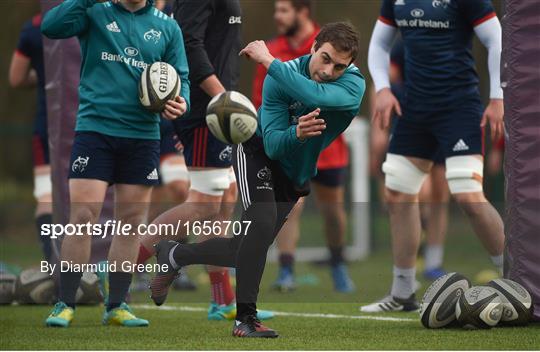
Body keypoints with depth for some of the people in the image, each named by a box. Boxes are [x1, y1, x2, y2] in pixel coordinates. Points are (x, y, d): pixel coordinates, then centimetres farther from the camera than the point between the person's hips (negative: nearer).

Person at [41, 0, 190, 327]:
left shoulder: (167, 27, 10)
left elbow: (180, 78, 11)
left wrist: (181, 102, -10)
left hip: (143, 136, 3)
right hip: (95, 128, -3)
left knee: (131, 223, 6)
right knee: (83, 218, -7)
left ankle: (117, 306, 16)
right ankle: (65, 305, 1)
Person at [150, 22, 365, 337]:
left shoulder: (354, 84, -26)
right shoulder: (282, 77, -27)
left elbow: (314, 95, -48)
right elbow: (272, 145, -29)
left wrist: (268, 60, -42)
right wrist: (296, 133, -50)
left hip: (297, 172, 4)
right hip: (258, 152, -4)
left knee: (247, 251, 8)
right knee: (262, 223, -29)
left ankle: (172, 256, 32)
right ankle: (245, 317, -18)